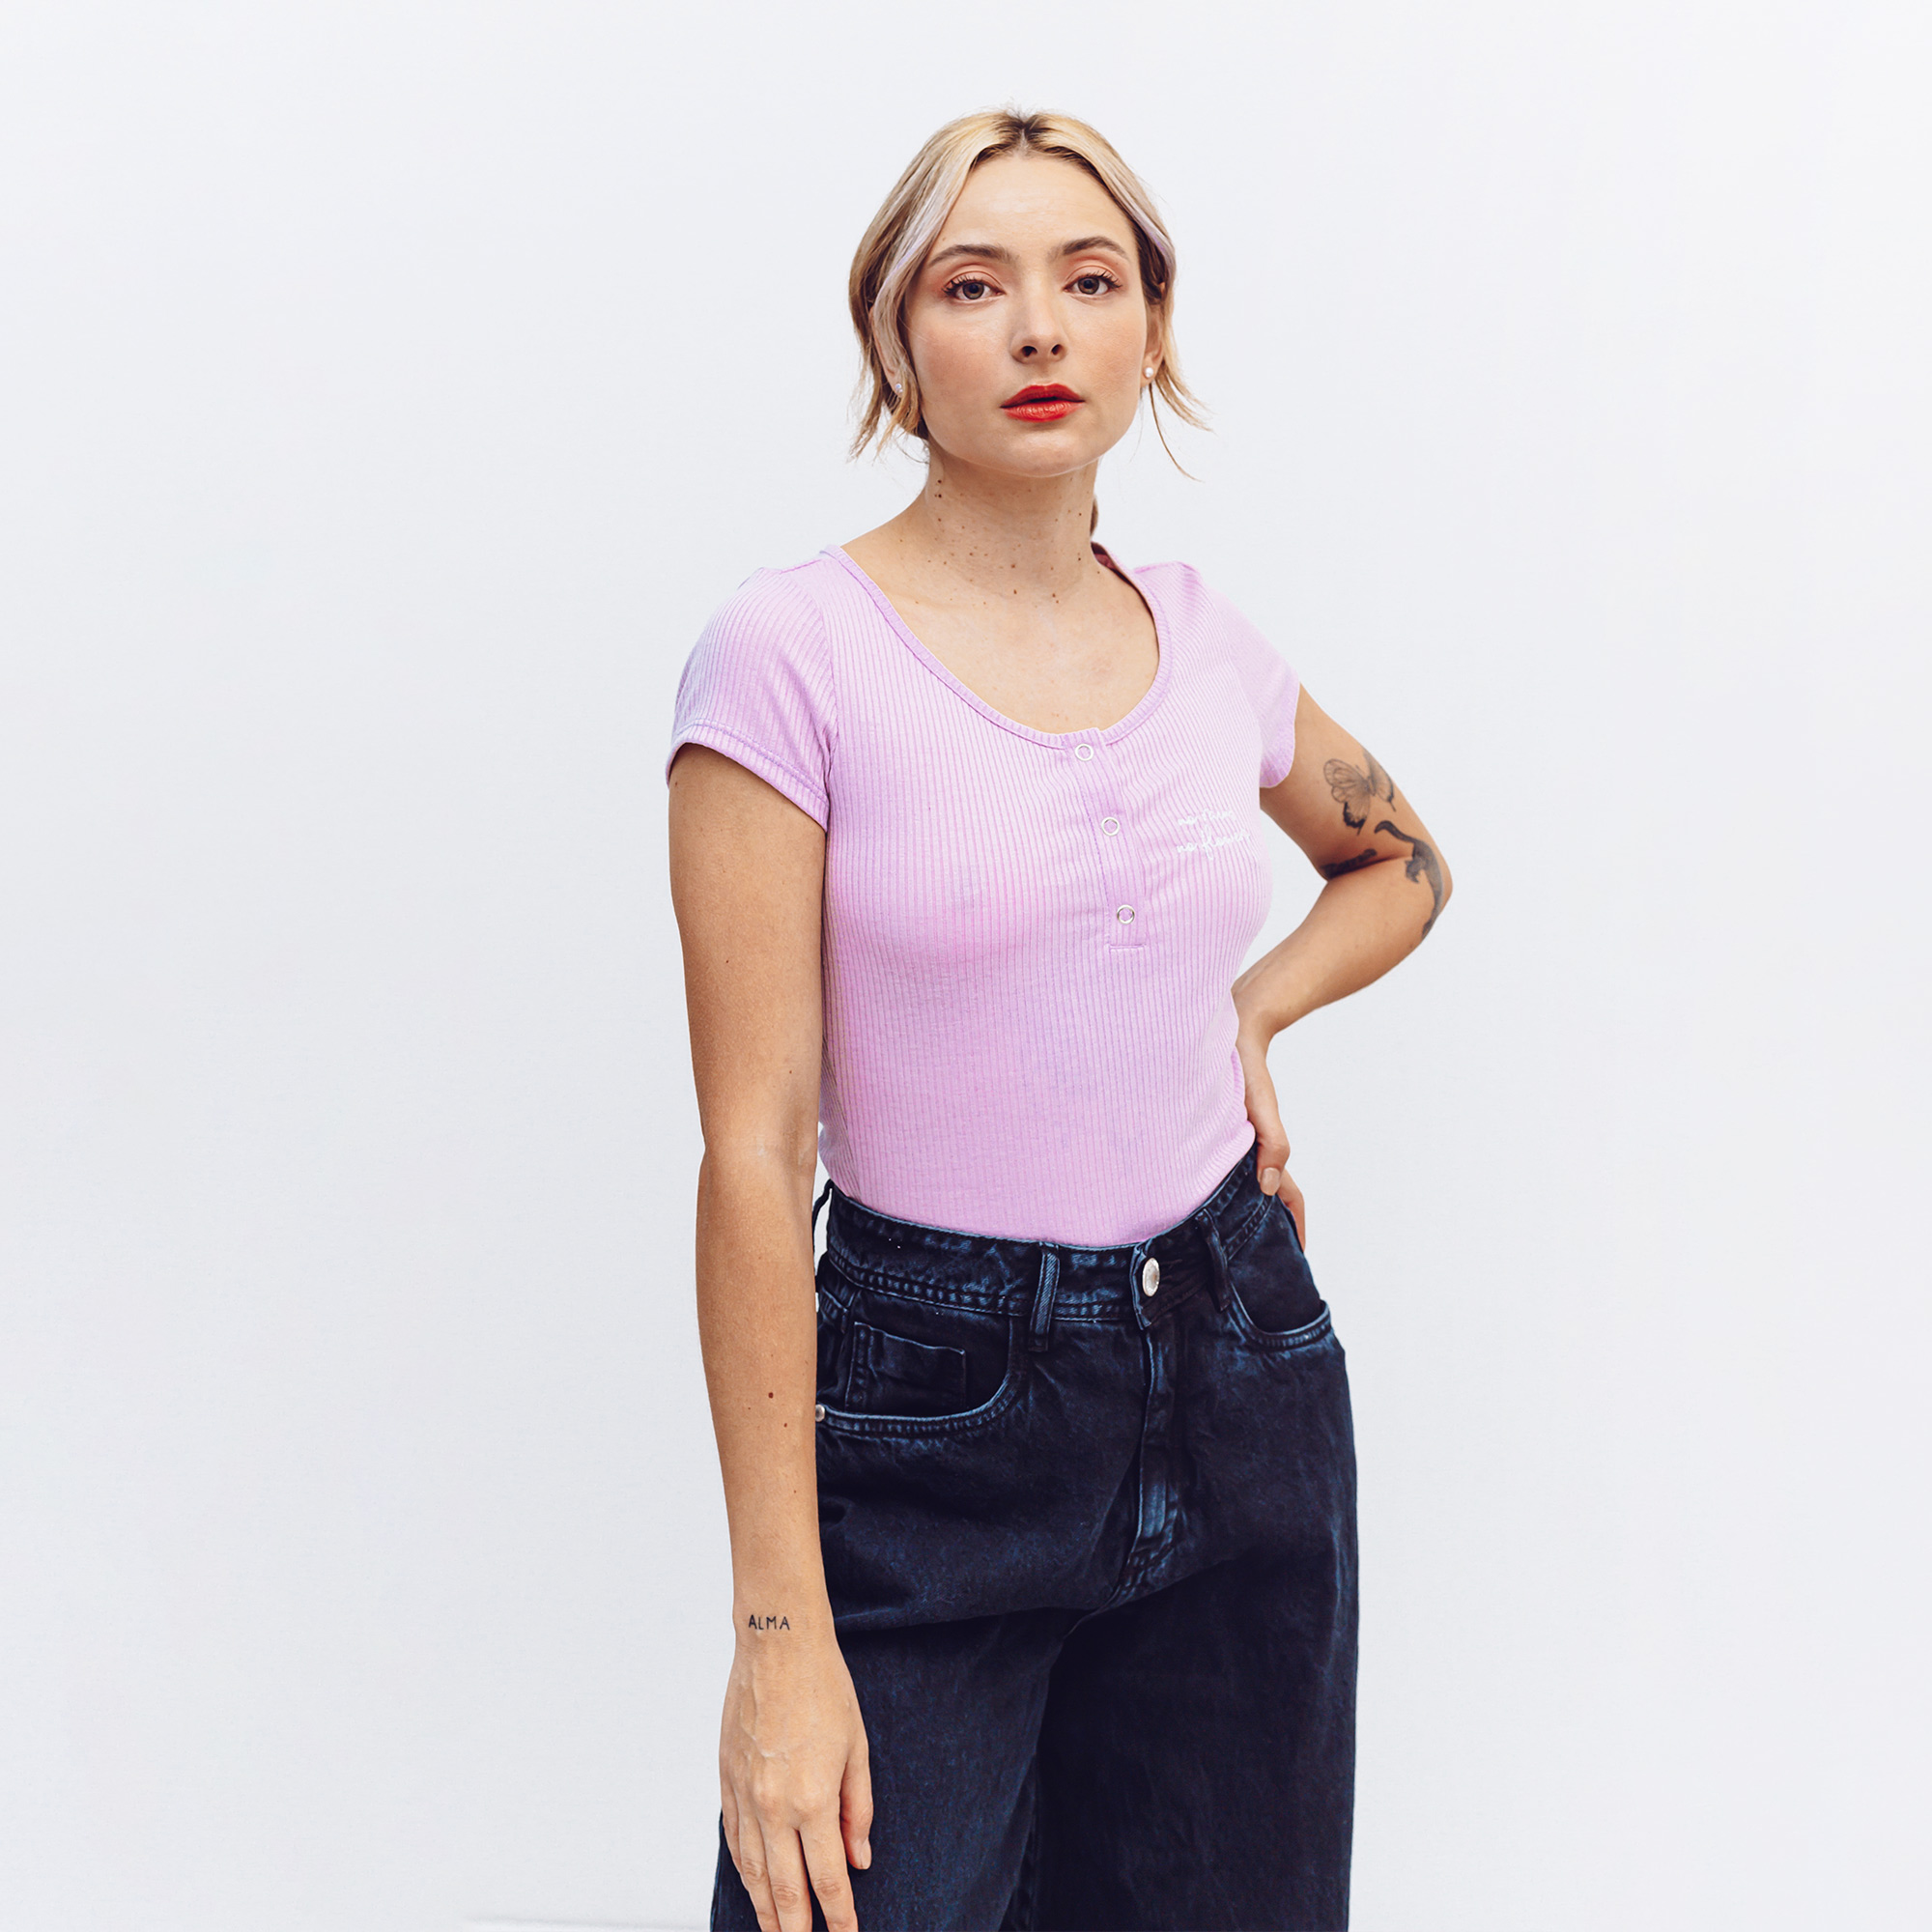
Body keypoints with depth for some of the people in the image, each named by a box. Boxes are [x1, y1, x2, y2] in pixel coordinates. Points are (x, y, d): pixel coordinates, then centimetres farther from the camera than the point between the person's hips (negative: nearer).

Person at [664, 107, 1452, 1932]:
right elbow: (753, 1152, -14)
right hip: (936, 1417, -5)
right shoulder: (791, 653, -11)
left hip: (1243, 1372, 5)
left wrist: (1251, 1013, 4)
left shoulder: (1205, 640, 3)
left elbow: (1402, 861, 25)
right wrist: (781, 1626, -16)